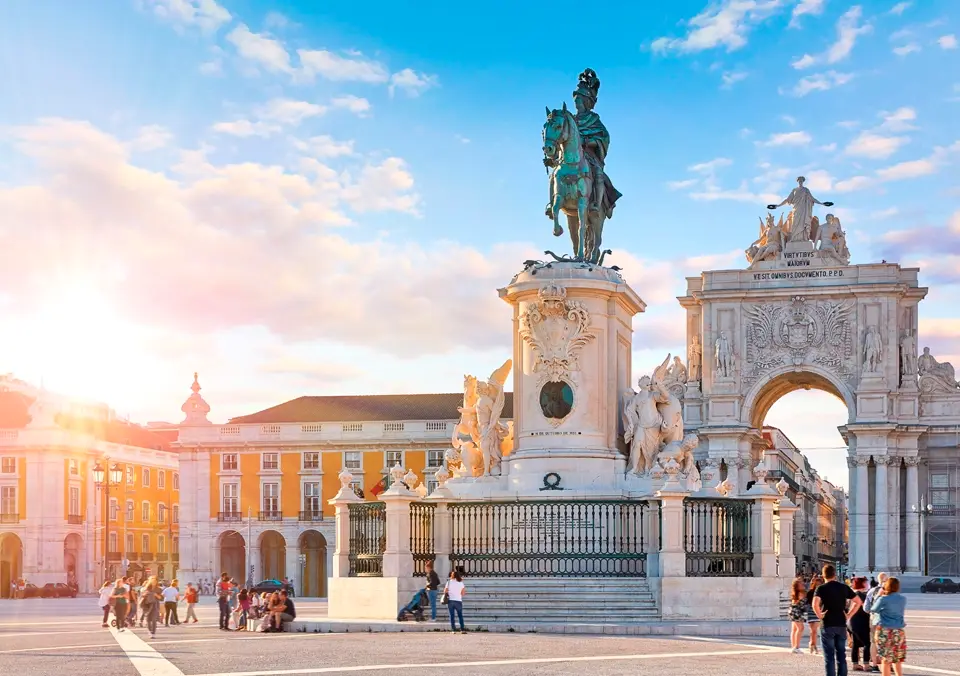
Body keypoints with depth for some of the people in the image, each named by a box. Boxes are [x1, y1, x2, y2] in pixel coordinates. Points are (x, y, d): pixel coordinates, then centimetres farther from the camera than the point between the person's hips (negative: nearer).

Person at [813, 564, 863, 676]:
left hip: (828, 625, -4)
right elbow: (858, 602, 8)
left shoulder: (821, 588, -6)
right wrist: (849, 615, 7)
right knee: (841, 655, 11)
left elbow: (815, 604, -23)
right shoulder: (844, 587, 7)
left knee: (829, 656, 0)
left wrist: (820, 615, -9)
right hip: (841, 624, 4)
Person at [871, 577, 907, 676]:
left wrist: (878, 596, 11)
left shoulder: (883, 599, -11)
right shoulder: (903, 599, 3)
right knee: (897, 660, 14)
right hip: (899, 631, 5)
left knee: (885, 660, 0)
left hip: (885, 631, -5)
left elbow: (873, 610, 3)